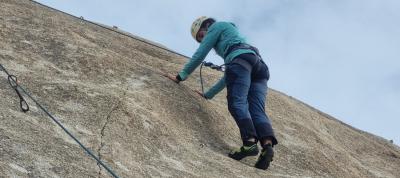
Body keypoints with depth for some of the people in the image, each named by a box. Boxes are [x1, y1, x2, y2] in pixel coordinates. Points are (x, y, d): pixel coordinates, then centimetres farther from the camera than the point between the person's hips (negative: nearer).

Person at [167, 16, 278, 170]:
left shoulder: (217, 26, 22)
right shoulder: (231, 37, 43)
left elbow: (200, 54, 15)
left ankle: (250, 142, -41)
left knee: (236, 103, -21)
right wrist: (208, 94, 46)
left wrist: (181, 76, 21)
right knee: (257, 111, -10)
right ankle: (267, 144, -34)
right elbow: (229, 77, 43)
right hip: (260, 66, 7)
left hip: (241, 59, -7)